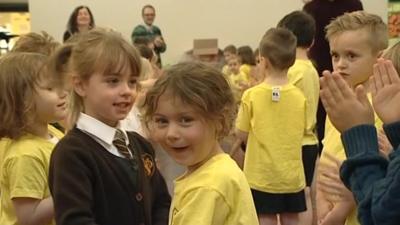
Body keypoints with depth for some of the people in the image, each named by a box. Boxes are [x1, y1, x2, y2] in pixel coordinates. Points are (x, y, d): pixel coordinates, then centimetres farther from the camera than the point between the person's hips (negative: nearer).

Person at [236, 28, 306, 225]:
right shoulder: (299, 96, -5)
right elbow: (302, 131, 4)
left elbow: (241, 134, -6)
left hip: (262, 173, -2)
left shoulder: (251, 95, -13)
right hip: (292, 173, 3)